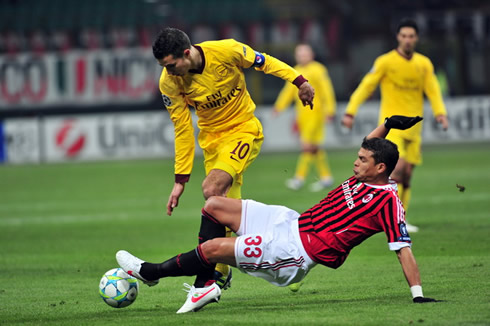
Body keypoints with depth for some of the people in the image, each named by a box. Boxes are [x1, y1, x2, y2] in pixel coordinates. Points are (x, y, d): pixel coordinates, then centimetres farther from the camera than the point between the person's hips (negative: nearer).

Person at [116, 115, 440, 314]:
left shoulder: (387, 201, -16)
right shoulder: (364, 178, 9)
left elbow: (404, 249, -18)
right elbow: (369, 146, 30)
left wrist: (418, 294, -23)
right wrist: (387, 125, 14)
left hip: (300, 252, -10)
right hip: (292, 222, 10)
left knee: (213, 248, -11)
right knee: (214, 206, 8)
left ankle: (151, 272, 13)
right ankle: (205, 285, 9)